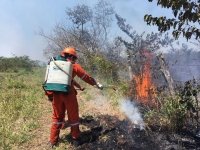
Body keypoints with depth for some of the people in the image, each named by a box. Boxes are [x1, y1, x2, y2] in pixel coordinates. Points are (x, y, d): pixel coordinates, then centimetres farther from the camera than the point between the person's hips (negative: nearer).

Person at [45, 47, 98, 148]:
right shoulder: (74, 66, 4)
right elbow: (86, 77, 11)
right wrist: (96, 84, 24)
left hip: (56, 94, 4)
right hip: (68, 94, -4)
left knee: (57, 116, 18)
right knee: (73, 116, 12)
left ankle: (53, 141, 25)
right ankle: (75, 138, 25)